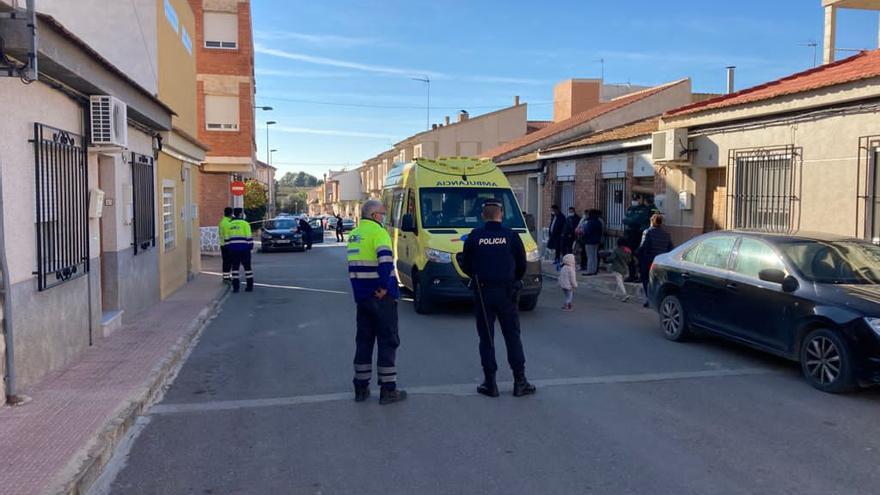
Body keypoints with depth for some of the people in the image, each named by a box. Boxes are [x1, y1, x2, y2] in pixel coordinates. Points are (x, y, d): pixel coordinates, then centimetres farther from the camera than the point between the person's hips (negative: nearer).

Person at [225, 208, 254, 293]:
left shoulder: (230, 225, 9)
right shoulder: (245, 224, -5)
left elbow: (227, 238, 11)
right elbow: (249, 237, -9)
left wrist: (228, 248, 18)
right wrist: (251, 246, 0)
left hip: (233, 249, 3)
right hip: (244, 248, -3)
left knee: (235, 267, 7)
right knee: (247, 267, 4)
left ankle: (235, 287, 3)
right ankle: (250, 286, 5)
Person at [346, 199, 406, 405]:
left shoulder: (354, 234, 13)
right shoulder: (378, 232, -13)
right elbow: (385, 259, -29)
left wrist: (359, 289, 17)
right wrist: (385, 286, -21)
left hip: (361, 296, 8)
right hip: (381, 296, -7)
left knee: (363, 340, 15)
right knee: (387, 341, 2)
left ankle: (361, 388, 21)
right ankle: (388, 390, 6)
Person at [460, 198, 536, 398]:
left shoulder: (474, 236, -3)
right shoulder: (511, 236, -3)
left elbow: (465, 266, 1)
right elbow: (522, 265, 3)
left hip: (482, 293, 0)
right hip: (506, 293, 0)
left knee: (486, 339, 7)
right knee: (513, 337, 9)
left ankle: (490, 383, 9)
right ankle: (520, 382, 11)